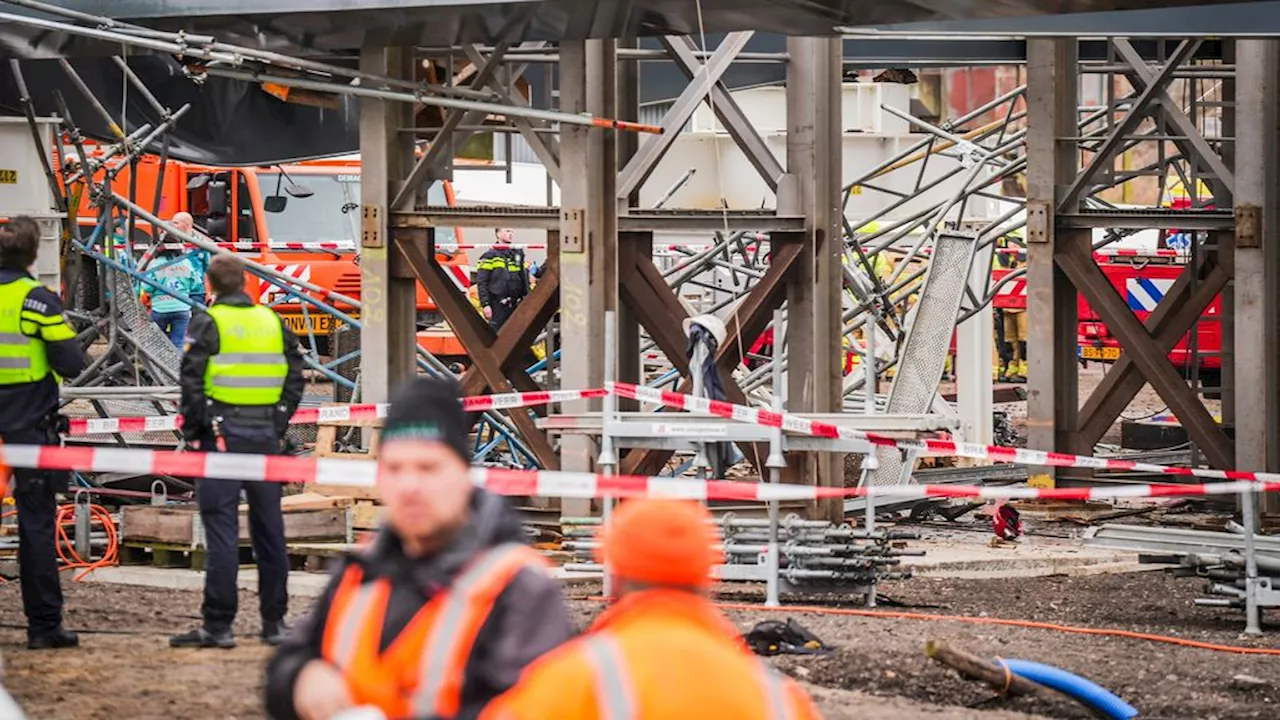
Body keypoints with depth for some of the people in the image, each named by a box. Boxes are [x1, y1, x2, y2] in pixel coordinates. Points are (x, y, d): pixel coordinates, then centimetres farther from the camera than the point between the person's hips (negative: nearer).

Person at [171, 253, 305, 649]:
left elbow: (192, 382, -11)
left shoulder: (208, 323, -5)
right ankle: (274, 621, 15)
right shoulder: (273, 321, 10)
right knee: (269, 528, 10)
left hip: (223, 436, -5)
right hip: (266, 436, 5)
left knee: (221, 530, -5)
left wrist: (192, 431, 0)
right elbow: (295, 377, 9)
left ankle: (218, 626, -6)